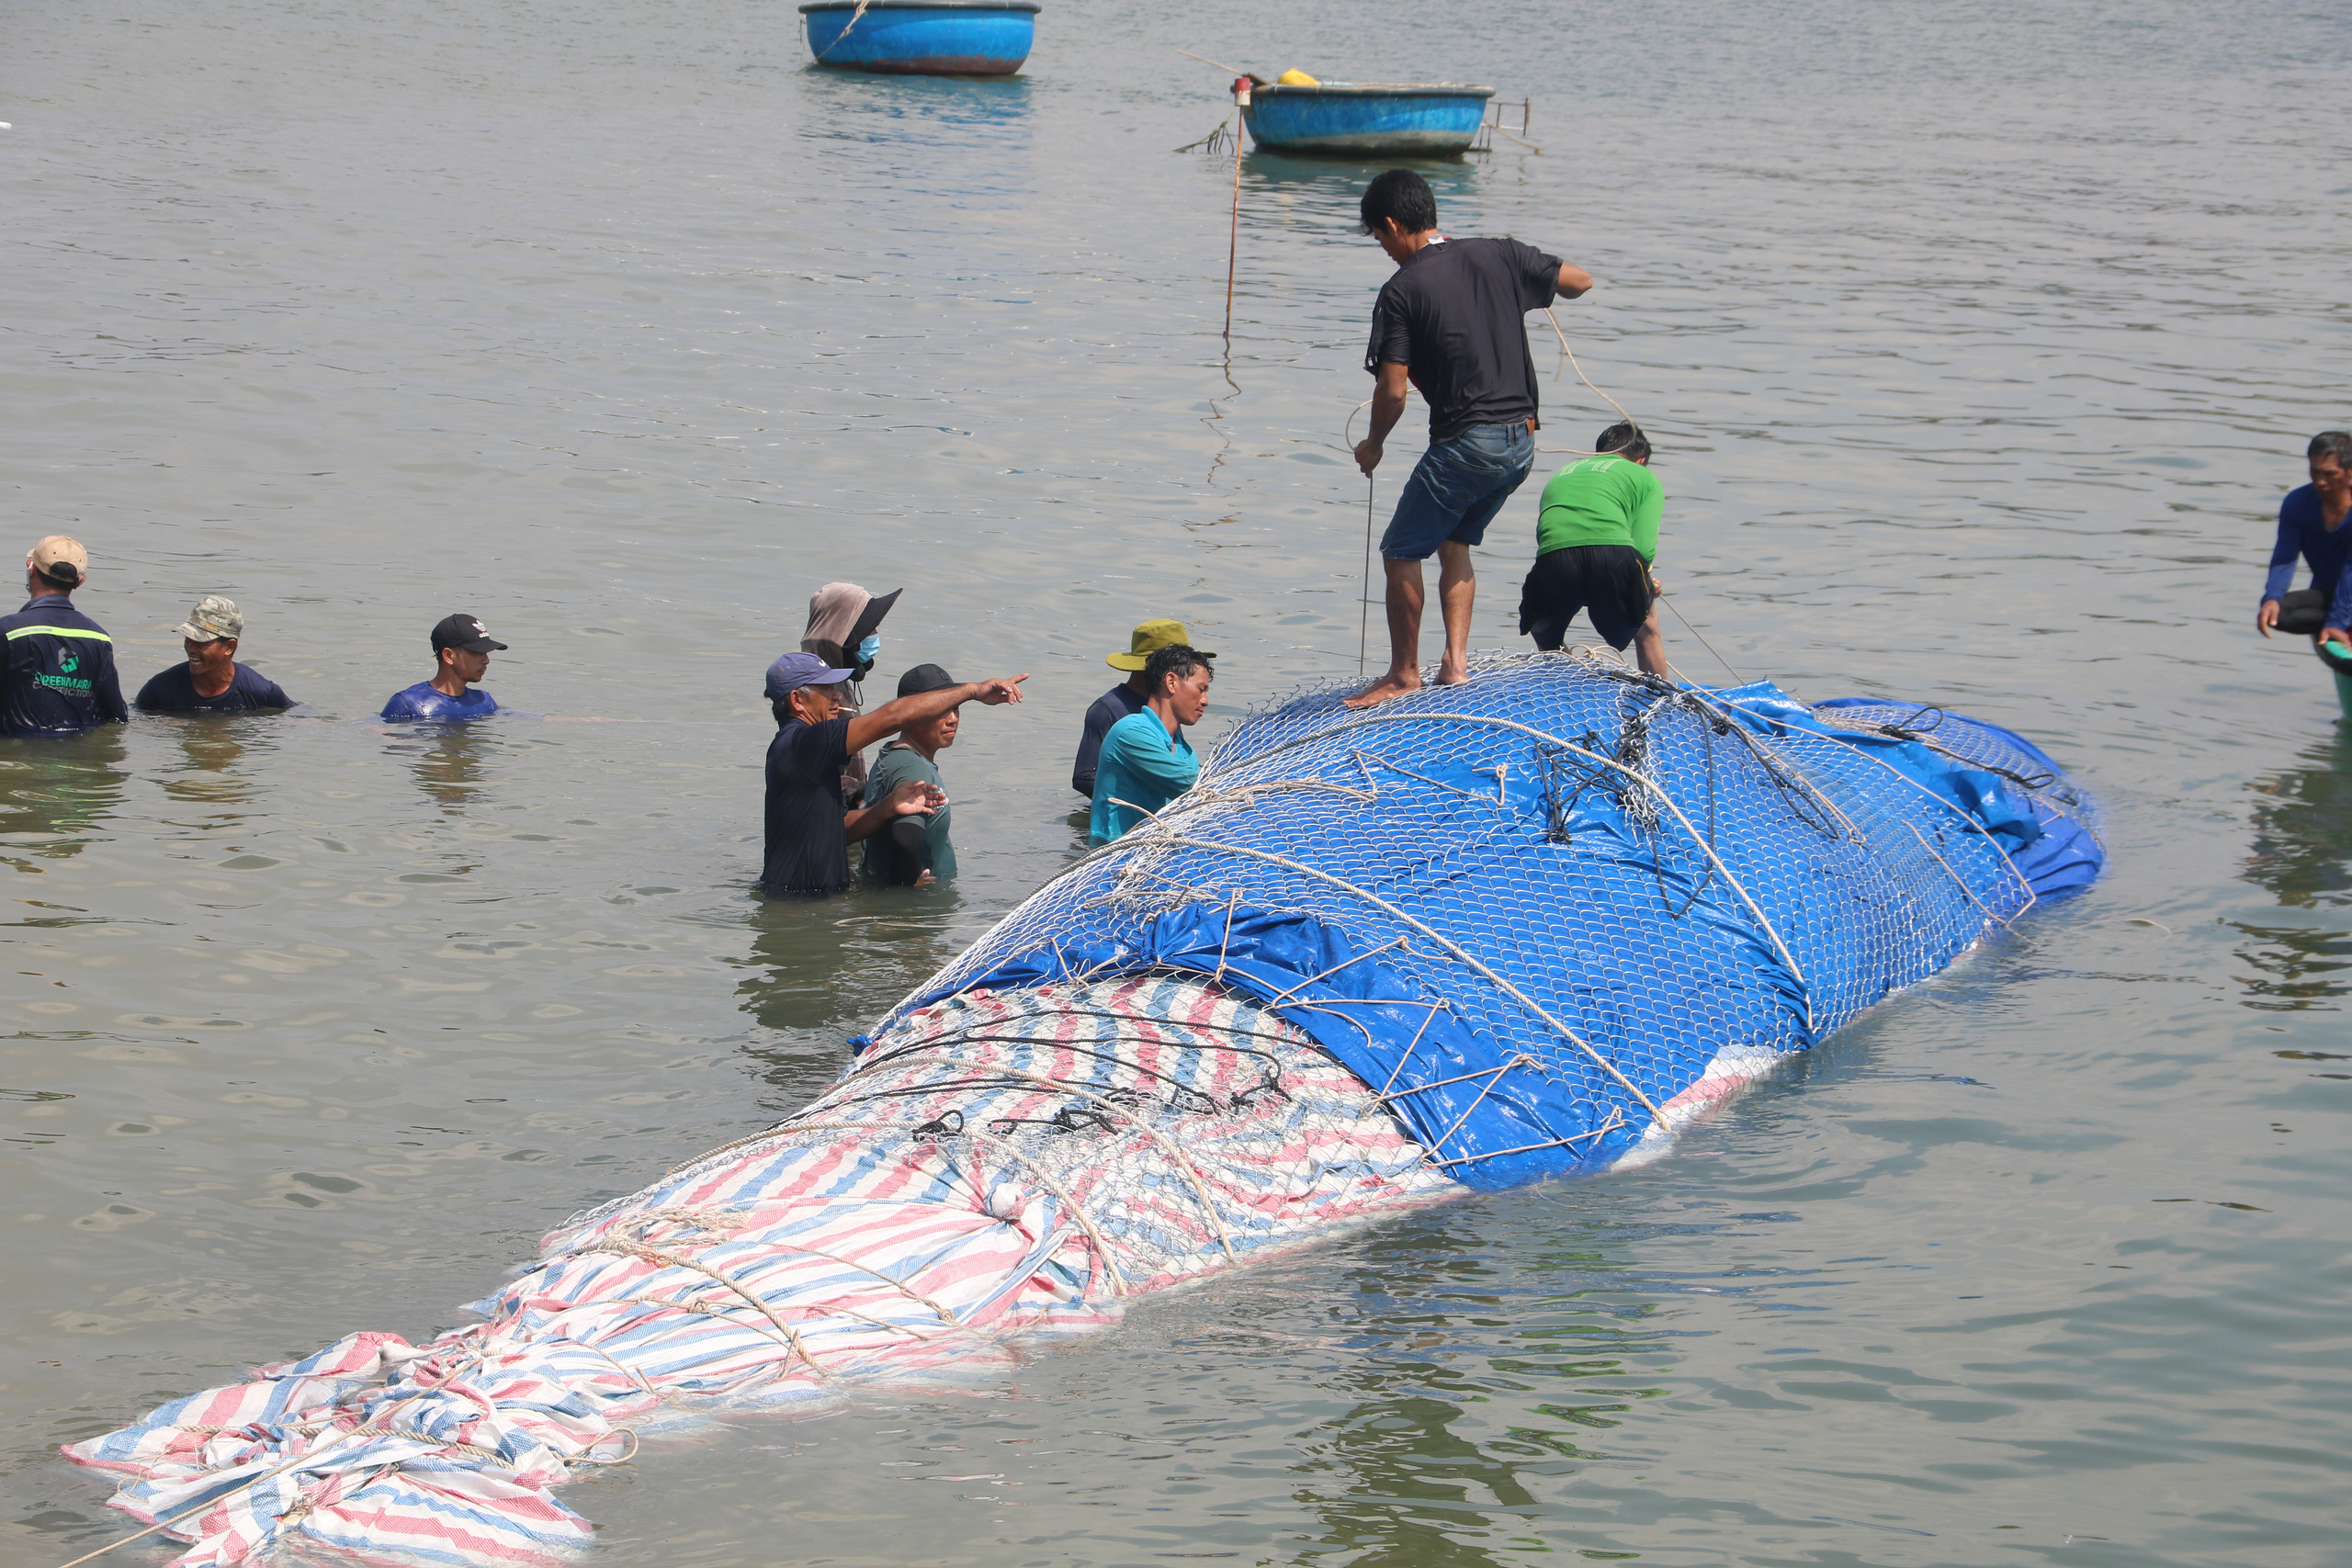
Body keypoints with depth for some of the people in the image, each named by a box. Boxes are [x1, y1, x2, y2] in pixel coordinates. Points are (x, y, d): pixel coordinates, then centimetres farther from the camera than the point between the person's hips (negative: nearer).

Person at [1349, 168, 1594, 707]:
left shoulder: (1402, 290, -10)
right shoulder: (1499, 257, 5)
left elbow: (1392, 390, -11)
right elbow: (1579, 282, 15)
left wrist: (1372, 445, 7)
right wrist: (1524, 280, 34)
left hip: (1466, 442, -7)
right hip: (1522, 439, 7)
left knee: (1401, 552, 7)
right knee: (1455, 542, 23)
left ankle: (1404, 673, 14)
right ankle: (1456, 661, 15)